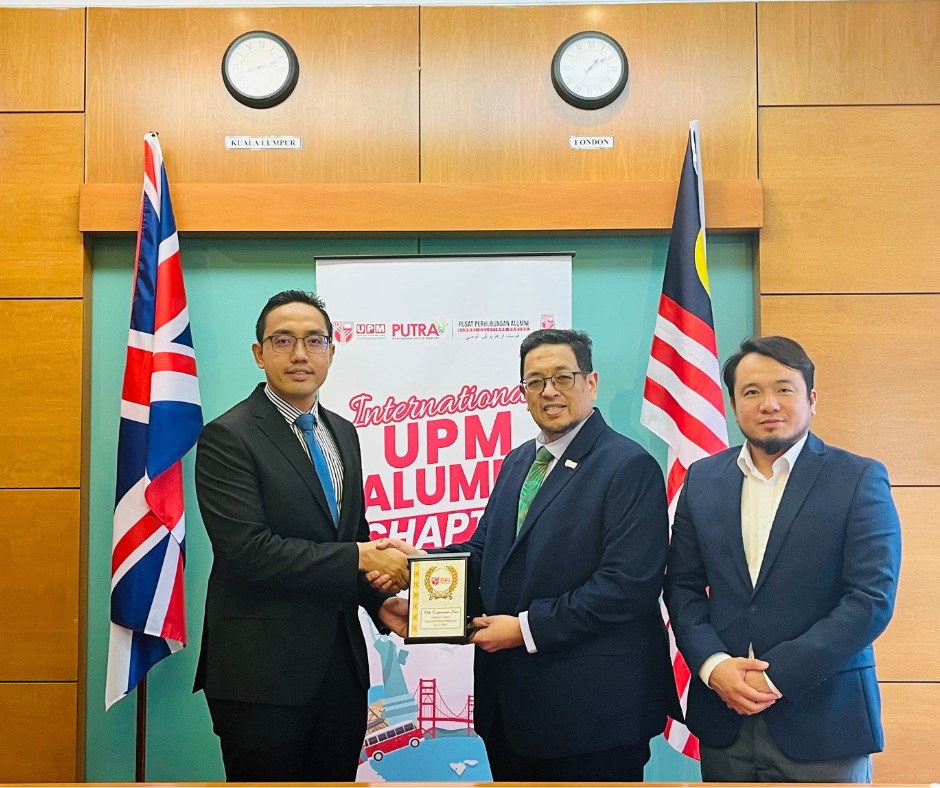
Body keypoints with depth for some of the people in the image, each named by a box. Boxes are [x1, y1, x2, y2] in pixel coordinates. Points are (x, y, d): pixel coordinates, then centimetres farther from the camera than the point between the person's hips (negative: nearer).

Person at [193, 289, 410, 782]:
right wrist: (360, 559, -19)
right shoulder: (227, 437, -11)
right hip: (262, 672, -6)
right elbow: (247, 550, -21)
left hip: (341, 663, 7)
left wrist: (378, 602, 0)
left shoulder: (342, 433, 12)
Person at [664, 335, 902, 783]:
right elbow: (682, 587, 6)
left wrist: (777, 674, -16)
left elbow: (872, 598, -12)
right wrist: (713, 665, -10)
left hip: (822, 720, -3)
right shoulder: (703, 480, 6)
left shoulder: (859, 480, -5)